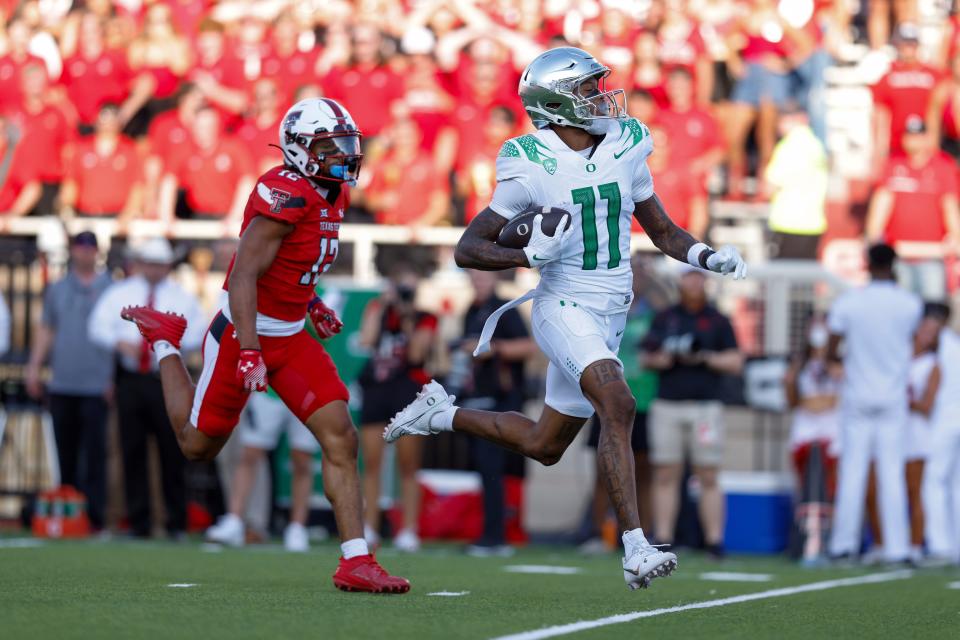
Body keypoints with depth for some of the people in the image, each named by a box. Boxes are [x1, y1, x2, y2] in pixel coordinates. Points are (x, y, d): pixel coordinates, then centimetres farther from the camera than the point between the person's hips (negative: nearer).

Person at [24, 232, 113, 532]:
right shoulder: (57, 290, 16)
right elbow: (45, 330, 20)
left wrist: (116, 378, -5)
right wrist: (34, 366, 10)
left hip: (96, 384, -3)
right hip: (62, 383, 3)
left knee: (95, 449, -8)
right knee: (65, 450, 5)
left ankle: (94, 513, -9)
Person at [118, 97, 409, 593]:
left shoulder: (334, 195, 5)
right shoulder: (286, 195, -24)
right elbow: (243, 276, -27)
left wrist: (310, 303, 12)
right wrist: (249, 353, -30)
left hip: (290, 336, 8)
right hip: (245, 331, -7)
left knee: (340, 438, -7)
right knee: (198, 445, 12)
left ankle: (356, 562, -7)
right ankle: (164, 342, 37)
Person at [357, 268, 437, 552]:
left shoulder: (424, 320, 4)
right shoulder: (376, 309, 11)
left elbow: (416, 354, -9)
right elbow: (366, 340, -5)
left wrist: (408, 321, -12)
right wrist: (383, 306, -6)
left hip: (408, 391, -3)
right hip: (375, 389, 3)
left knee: (408, 467, -3)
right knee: (372, 463, 3)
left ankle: (409, 530, -2)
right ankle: (369, 529, 8)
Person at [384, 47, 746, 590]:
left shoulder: (625, 148, 2)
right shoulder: (532, 168, -12)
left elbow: (663, 231, 13)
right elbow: (468, 249, -8)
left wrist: (710, 257, -6)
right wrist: (532, 255, -24)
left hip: (609, 318, 6)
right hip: (564, 307, -6)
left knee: (545, 447, 13)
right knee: (619, 407, -28)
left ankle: (441, 414, 35)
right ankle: (637, 550, -29)